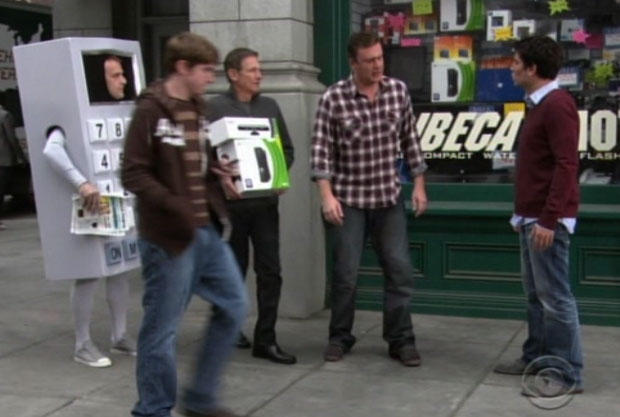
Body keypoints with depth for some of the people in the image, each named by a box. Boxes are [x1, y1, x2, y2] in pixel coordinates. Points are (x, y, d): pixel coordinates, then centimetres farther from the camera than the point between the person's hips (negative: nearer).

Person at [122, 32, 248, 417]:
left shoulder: (198, 108, 11)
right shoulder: (150, 110, -13)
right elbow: (133, 174, -18)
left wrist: (218, 170, 2)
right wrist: (174, 207, -28)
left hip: (208, 230, 9)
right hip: (168, 237, -8)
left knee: (234, 305, 13)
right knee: (163, 328, 1)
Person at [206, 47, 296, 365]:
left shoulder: (269, 107, 11)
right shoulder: (214, 108, -3)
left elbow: (287, 148, 15)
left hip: (265, 200, 4)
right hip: (230, 201, -3)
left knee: (270, 270, 1)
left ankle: (265, 339, 8)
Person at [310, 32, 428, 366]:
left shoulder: (398, 91, 1)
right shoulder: (333, 98, -10)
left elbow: (409, 140, 9)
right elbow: (321, 150, -10)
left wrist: (419, 184, 6)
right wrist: (326, 195, -18)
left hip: (389, 197, 3)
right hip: (347, 199, -3)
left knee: (400, 270, 2)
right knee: (345, 273, 3)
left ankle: (401, 340, 15)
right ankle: (340, 337, 22)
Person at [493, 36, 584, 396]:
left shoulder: (558, 105, -15)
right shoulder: (538, 105, 16)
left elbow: (566, 166, -22)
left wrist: (549, 219, -24)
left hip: (547, 221, -10)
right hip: (532, 219, 10)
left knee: (555, 296, -5)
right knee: (536, 294, 15)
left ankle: (568, 374, 2)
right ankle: (537, 357, 25)